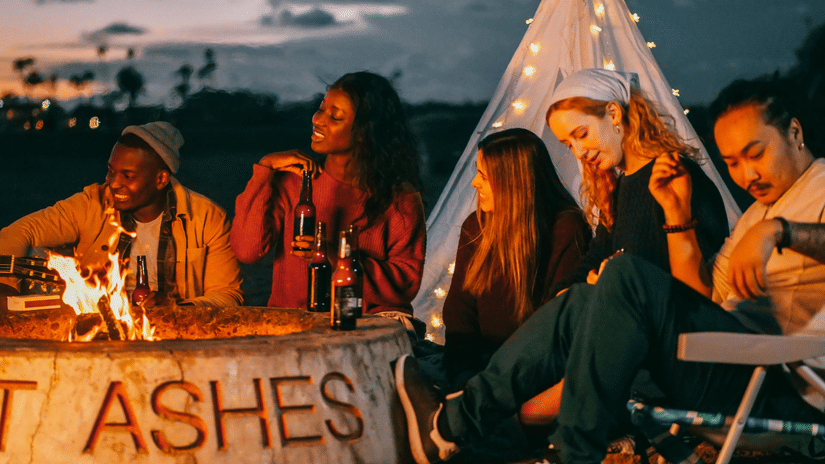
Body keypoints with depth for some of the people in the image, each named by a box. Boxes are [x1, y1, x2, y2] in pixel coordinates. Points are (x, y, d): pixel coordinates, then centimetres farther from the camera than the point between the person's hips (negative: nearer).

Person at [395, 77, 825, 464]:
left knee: (630, 277, -23)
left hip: (788, 388, -9)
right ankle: (456, 421, -1)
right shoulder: (754, 215, 31)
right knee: (581, 302, 6)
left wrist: (778, 230, -36)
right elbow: (708, 297, 22)